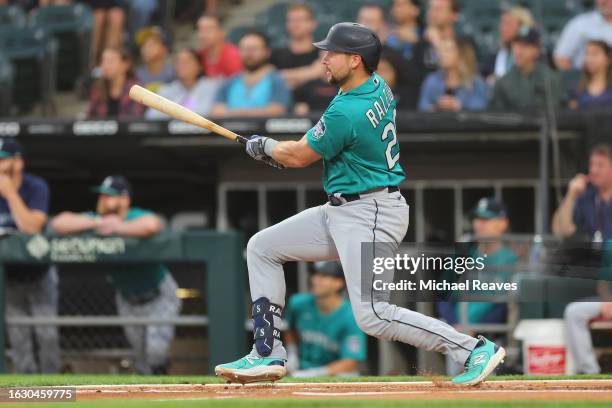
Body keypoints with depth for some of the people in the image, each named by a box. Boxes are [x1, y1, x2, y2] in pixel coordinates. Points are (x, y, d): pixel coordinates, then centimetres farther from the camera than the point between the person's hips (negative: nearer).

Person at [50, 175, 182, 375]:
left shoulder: (137, 217, -28)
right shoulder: (95, 219, -12)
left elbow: (152, 225, -54)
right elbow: (58, 223, -23)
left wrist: (115, 228, -38)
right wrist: (98, 223, -31)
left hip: (160, 296, -5)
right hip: (128, 301, 5)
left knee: (155, 349, -16)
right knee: (141, 355, 11)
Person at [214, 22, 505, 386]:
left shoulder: (346, 112, -24)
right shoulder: (379, 88, 5)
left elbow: (300, 157, -10)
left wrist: (264, 146, 10)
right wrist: (280, 150, 14)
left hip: (370, 216, -11)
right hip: (342, 212, 11)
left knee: (372, 315, -16)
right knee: (262, 247, 13)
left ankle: (474, 349, -12)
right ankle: (268, 355, 14)